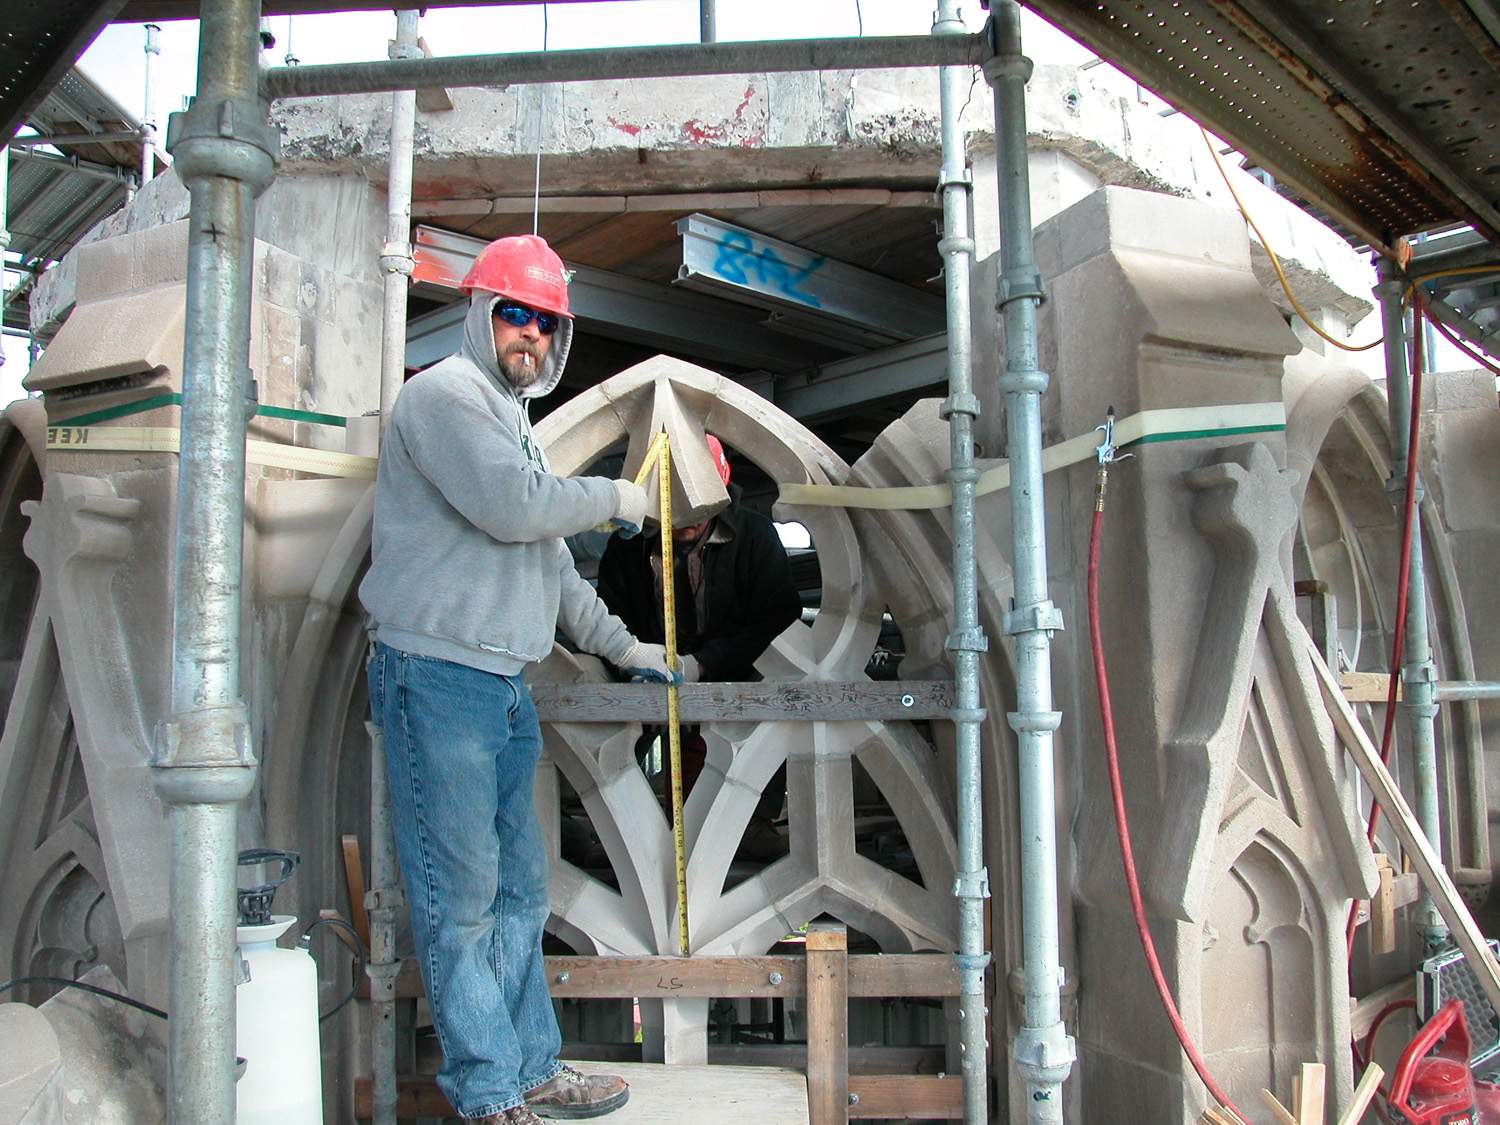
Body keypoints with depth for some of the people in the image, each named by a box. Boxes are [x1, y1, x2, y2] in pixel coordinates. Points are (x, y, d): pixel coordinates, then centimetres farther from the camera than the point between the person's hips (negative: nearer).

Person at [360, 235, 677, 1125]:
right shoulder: (446, 393, -5)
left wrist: (623, 647, 32)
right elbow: (513, 508, -19)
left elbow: (552, 565, 30)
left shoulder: (514, 421, 24)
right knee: (461, 896, -3)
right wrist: (614, 498, -3)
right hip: (438, 674, -9)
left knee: (519, 888, 13)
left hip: (505, 683, 10)